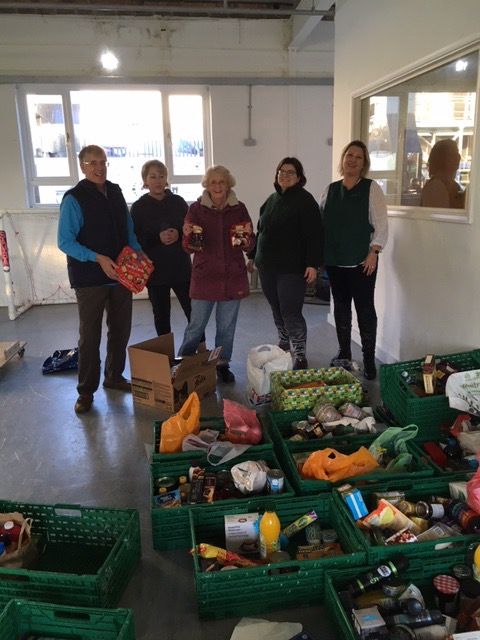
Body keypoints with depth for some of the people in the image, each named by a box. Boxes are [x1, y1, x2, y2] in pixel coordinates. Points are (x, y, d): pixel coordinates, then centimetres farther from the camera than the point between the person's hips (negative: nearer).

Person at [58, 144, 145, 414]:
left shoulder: (116, 192, 7)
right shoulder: (74, 199, -10)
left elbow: (128, 230, 15)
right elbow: (65, 242, -13)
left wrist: (138, 251, -3)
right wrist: (97, 258, -24)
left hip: (121, 274, 6)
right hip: (89, 278, -6)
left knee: (121, 329, 14)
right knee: (90, 335, 2)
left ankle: (114, 377, 32)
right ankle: (86, 390, 15)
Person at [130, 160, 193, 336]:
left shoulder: (178, 202, 5)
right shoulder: (138, 207, 1)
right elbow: (134, 240, -3)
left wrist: (179, 235, -14)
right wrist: (158, 237, -17)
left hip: (181, 267, 1)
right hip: (155, 270, -1)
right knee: (161, 316, 8)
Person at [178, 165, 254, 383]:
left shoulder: (239, 208, 3)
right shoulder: (196, 208, -1)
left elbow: (250, 242, 4)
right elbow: (187, 245, -1)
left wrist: (245, 240, -17)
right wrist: (192, 240, -23)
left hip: (232, 276, 2)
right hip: (204, 276, -2)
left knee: (227, 326, 11)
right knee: (196, 325, 2)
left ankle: (223, 365, 26)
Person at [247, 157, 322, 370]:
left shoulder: (305, 200, -6)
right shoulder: (271, 200, 15)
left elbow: (313, 235, -13)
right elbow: (261, 230, 22)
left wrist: (312, 264, -20)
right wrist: (252, 256, 22)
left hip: (292, 268, -7)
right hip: (267, 266, 7)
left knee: (291, 312, -8)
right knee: (276, 310, 15)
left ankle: (300, 356, 4)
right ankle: (283, 344, 34)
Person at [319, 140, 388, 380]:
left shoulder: (371, 188, -2)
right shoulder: (331, 190, 10)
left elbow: (381, 225, -5)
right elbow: (319, 222, 12)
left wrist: (373, 252, -14)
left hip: (361, 261, -4)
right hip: (335, 261, 4)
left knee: (365, 309, -1)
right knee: (340, 306, 13)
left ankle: (369, 359, 10)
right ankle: (344, 353, 27)